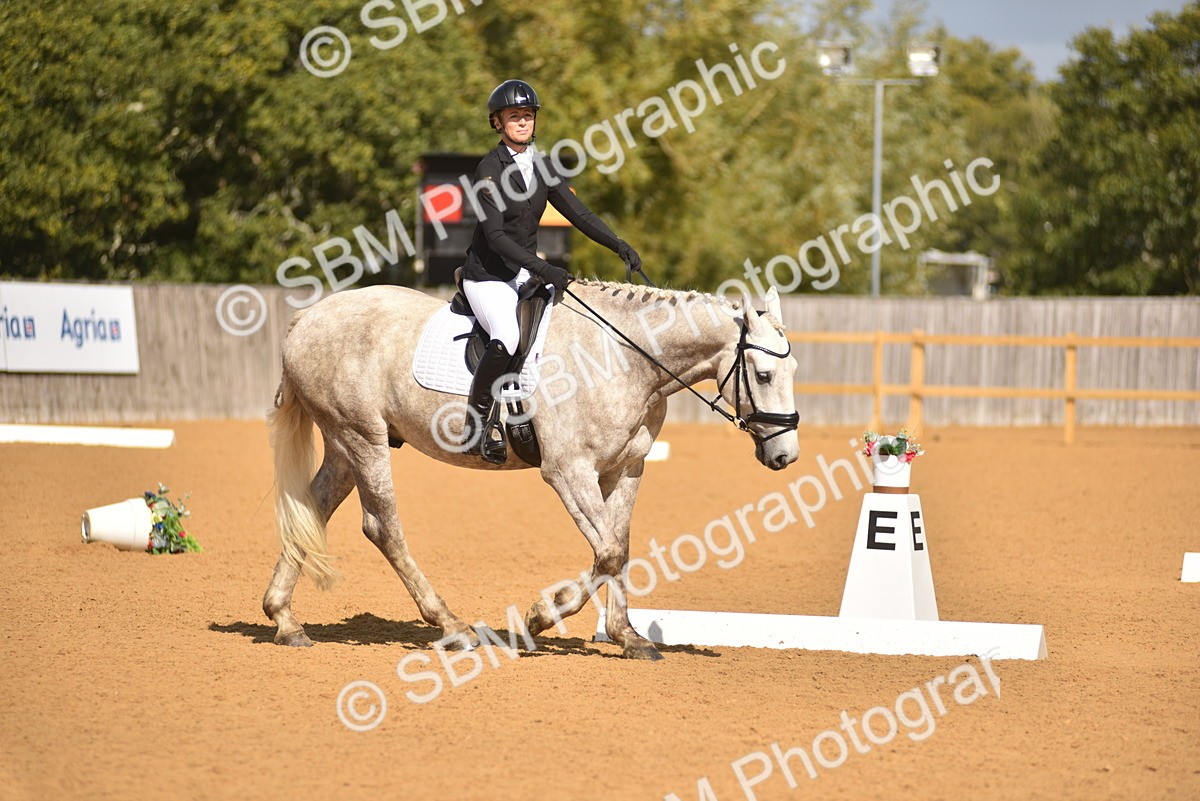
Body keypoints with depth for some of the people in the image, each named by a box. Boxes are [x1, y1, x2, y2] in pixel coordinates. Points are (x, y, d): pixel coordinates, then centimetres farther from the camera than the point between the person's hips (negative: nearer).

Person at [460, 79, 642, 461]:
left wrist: (619, 246, -8)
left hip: (524, 274, 8)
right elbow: (495, 236, -22)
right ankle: (474, 428, -23)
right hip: (487, 275, -8)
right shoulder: (490, 169, -14)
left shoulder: (541, 167, 7)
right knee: (507, 337, -32)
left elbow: (578, 213, 7)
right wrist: (544, 270, -32)